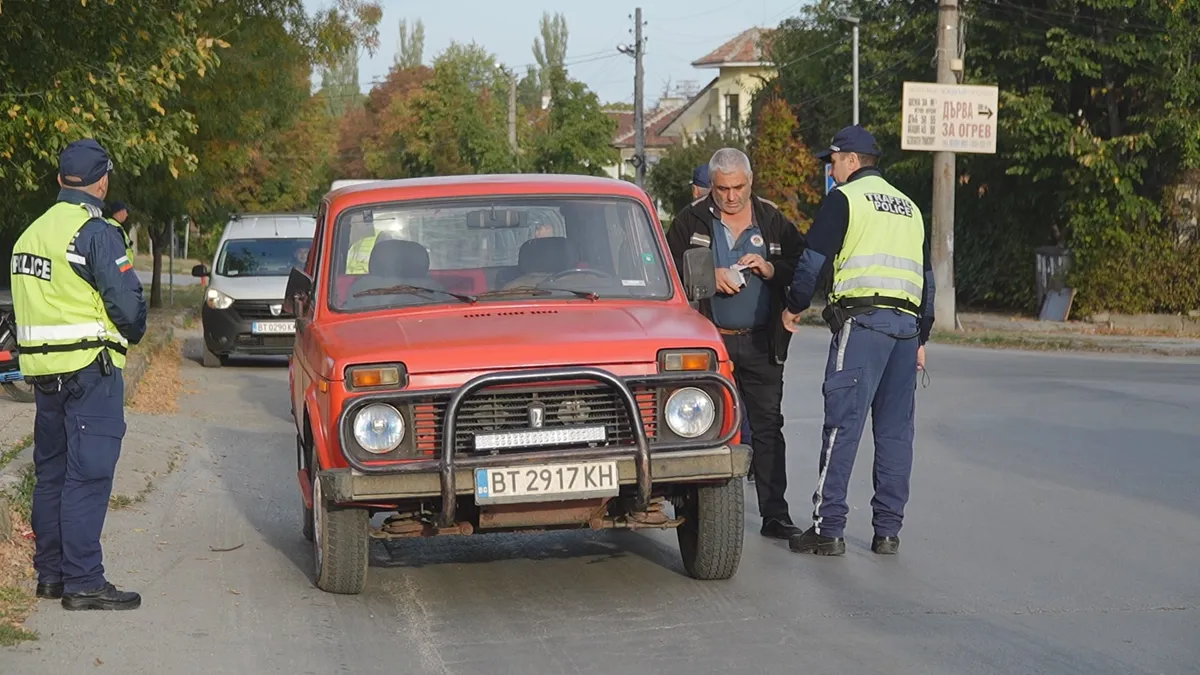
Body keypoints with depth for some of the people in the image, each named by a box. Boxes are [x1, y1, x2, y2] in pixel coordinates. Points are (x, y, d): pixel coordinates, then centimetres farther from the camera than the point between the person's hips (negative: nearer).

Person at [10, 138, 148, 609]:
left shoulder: (31, 233, 12)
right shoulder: (95, 233, -14)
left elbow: (24, 304, 14)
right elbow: (127, 303, -16)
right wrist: (131, 334, 3)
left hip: (42, 369, 8)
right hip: (90, 371, -8)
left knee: (51, 473, 15)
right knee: (87, 476, -6)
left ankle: (50, 573, 21)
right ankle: (83, 583, -7)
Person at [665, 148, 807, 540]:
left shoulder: (773, 222, 9)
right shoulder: (691, 221, 5)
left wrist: (771, 269, -11)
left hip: (761, 343, 1)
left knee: (768, 427, 1)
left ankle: (774, 514, 4)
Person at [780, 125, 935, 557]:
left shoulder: (844, 198, 2)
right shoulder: (909, 208, 24)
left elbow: (813, 260, -4)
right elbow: (926, 277, 24)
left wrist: (794, 307, 11)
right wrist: (920, 338, 27)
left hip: (862, 320, -7)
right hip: (907, 323, 7)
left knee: (843, 423, -8)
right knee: (895, 430, 7)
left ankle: (828, 528, -10)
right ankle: (887, 530, 8)